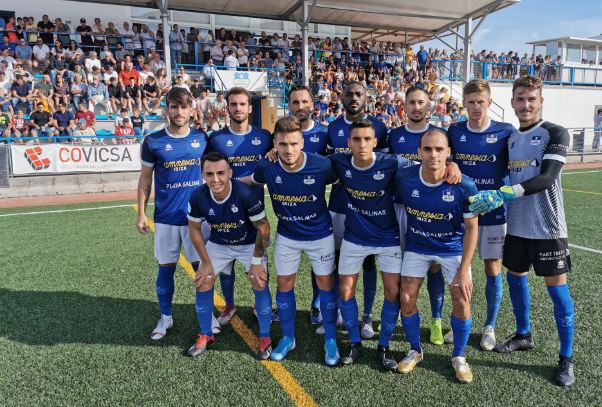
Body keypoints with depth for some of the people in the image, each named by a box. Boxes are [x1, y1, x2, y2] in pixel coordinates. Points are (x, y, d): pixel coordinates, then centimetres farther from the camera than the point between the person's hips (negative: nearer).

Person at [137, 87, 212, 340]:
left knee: (202, 266, 8)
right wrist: (141, 213, 0)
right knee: (166, 267, 10)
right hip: (165, 217, 0)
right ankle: (165, 317, 28)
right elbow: (145, 179, 4)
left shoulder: (202, 138, 0)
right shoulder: (153, 141, -3)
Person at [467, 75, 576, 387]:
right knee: (515, 277, 13)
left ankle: (566, 358, 16)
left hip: (547, 227, -5)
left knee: (556, 288, 1)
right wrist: (495, 197, -7)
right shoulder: (509, 138, 9)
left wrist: (506, 192, -34)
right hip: (517, 224, 5)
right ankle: (523, 335, 35)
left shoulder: (555, 134, -7)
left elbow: (546, 178, -21)